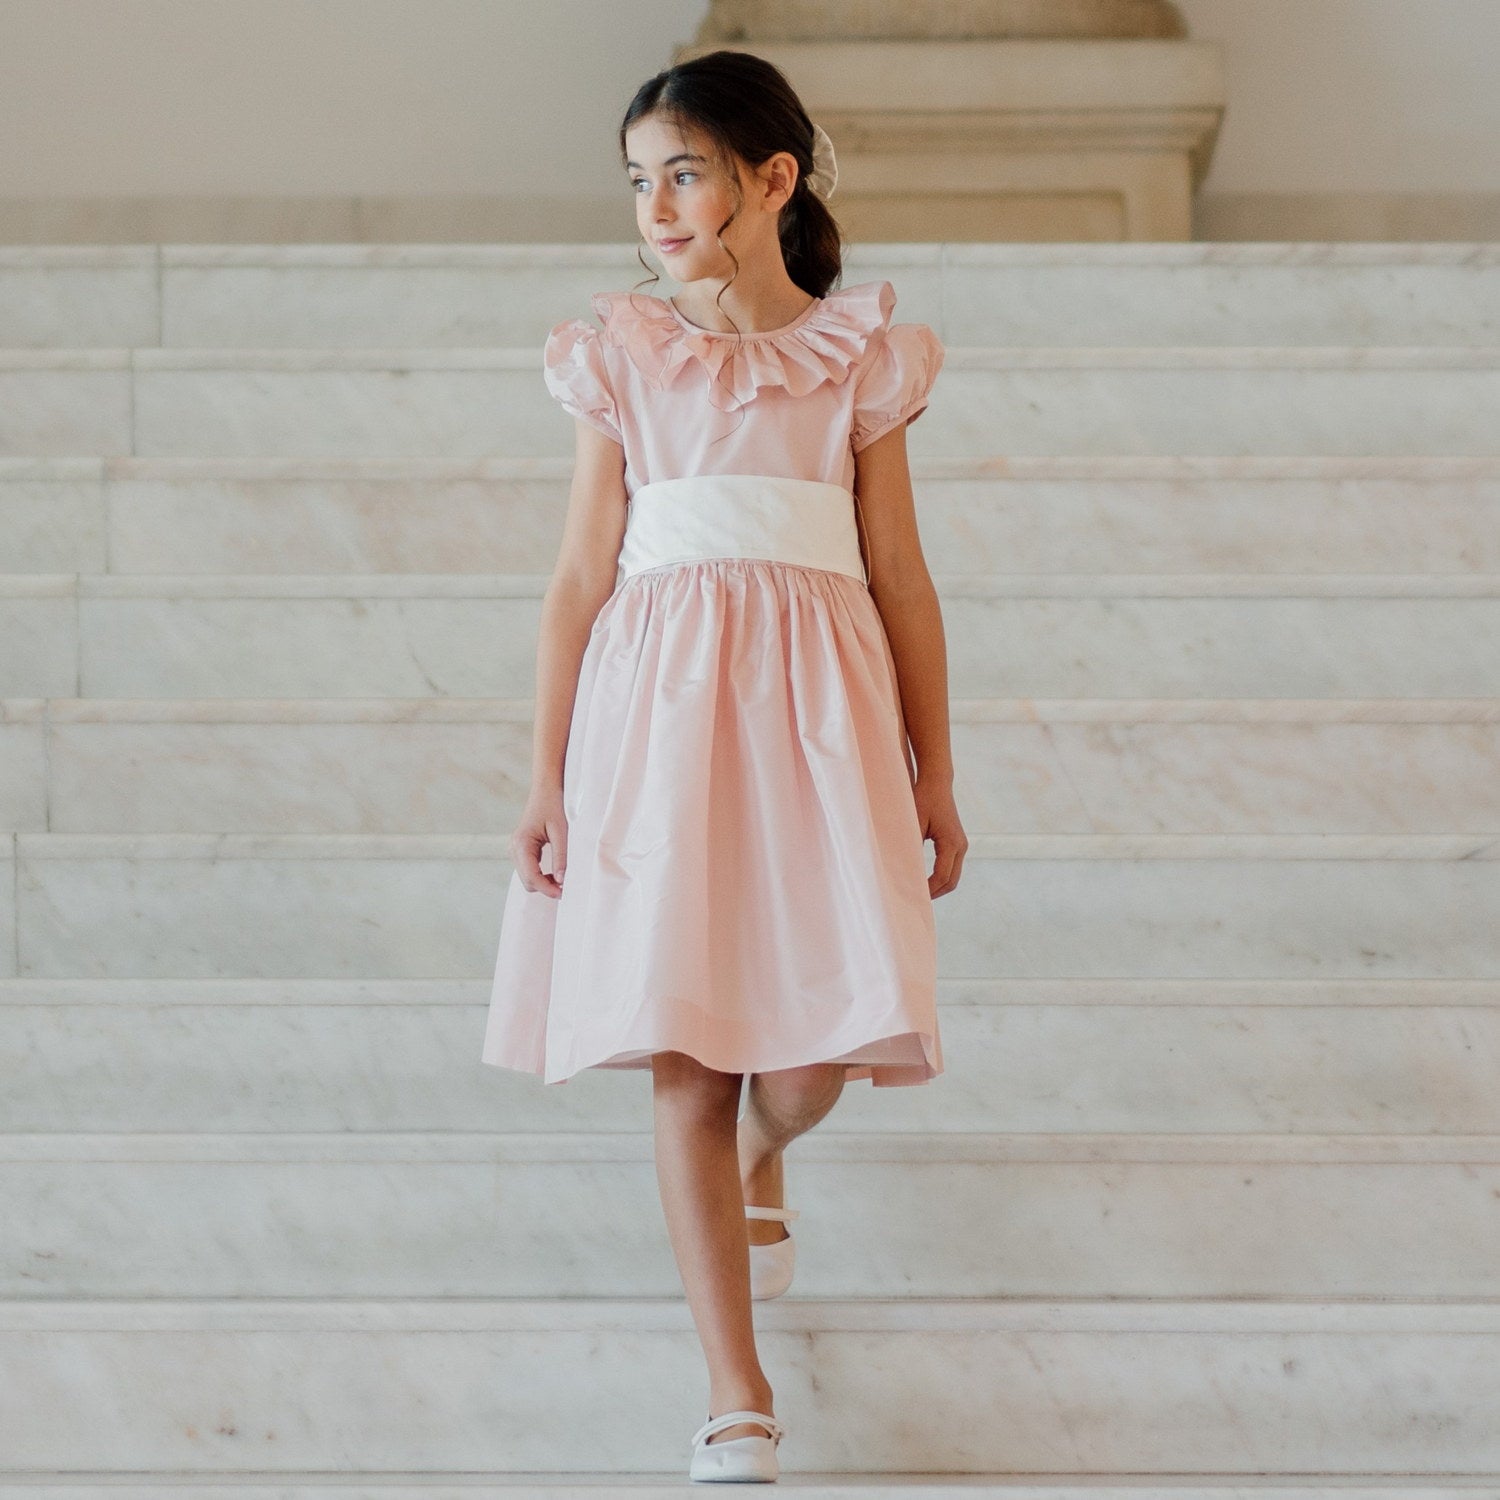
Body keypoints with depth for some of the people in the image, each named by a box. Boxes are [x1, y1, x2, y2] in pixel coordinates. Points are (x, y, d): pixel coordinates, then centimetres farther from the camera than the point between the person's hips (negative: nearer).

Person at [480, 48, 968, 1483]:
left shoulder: (856, 358, 7)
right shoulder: (623, 357, 8)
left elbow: (902, 578, 10)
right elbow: (581, 576, 7)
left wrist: (935, 779, 10)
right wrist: (547, 779, 3)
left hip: (817, 704, 0)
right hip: (659, 704, 0)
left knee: (823, 1045, -5)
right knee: (685, 1055, -5)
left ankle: (755, 1165, 34)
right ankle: (736, 1390, 0)